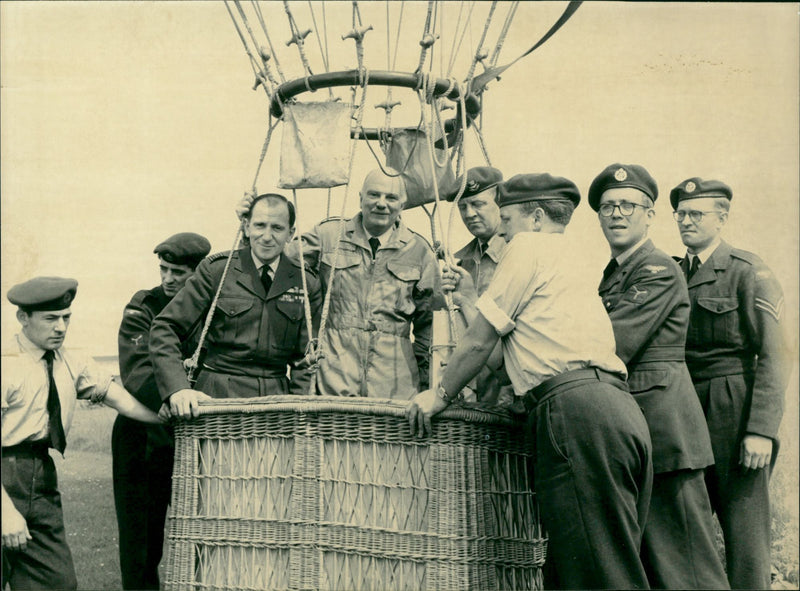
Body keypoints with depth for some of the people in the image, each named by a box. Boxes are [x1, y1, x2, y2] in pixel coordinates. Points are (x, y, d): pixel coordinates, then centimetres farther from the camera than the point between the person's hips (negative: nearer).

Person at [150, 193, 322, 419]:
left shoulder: (307, 285, 9)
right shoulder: (216, 270, 2)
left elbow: (306, 357, 12)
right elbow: (165, 329, 0)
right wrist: (177, 388, -14)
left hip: (277, 397, 2)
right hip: (218, 393, -2)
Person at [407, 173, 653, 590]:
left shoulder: (529, 246, 5)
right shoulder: (568, 260, 32)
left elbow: (481, 340, 5)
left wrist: (441, 393, 17)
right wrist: (471, 296, 41)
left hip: (576, 408, -10)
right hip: (619, 410, 10)